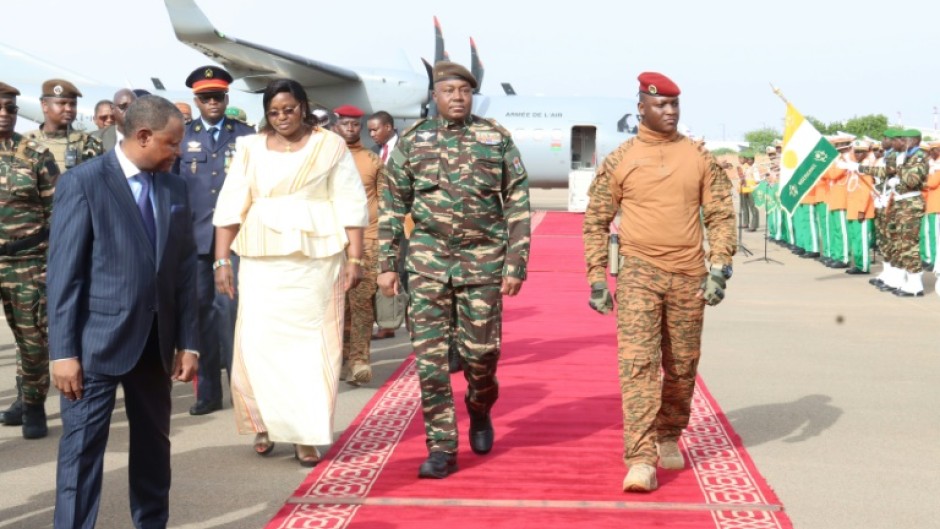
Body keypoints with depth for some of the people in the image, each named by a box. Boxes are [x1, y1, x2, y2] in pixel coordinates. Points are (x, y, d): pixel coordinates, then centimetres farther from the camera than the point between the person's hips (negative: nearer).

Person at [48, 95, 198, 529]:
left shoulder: (174, 187, 8)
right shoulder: (82, 183, -8)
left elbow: (185, 267, 9)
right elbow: (64, 272, -10)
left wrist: (187, 342, 6)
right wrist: (64, 351, -14)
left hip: (155, 341, 6)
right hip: (97, 341, -6)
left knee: (154, 441, 17)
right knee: (83, 446, 0)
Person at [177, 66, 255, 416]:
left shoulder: (247, 136, 6)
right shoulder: (182, 137, 9)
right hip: (194, 236, 2)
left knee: (231, 306, -9)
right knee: (201, 308, 5)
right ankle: (207, 391, 12)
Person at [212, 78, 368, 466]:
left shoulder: (330, 147, 3)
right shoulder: (251, 149, 8)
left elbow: (350, 206, 0)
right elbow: (231, 207, 5)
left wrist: (355, 259, -7)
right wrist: (222, 260, -2)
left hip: (316, 261, -1)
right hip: (263, 262, 1)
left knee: (313, 345, 1)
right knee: (258, 343, -3)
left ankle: (307, 435, 10)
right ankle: (264, 423, 17)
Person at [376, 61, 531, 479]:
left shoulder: (497, 139, 3)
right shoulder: (412, 141, 6)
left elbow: (517, 204, 2)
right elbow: (393, 206, 8)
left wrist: (516, 264, -4)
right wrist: (387, 264, 3)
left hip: (483, 259, -1)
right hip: (428, 260, 1)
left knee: (480, 350, 3)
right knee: (429, 354, -3)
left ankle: (479, 411, 35)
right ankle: (442, 448, 5)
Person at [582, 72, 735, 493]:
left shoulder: (699, 158, 6)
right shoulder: (618, 161, 2)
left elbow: (721, 216, 6)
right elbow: (596, 222, 6)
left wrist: (719, 269, -5)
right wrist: (597, 280, 1)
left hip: (689, 276, 2)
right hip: (639, 272, -2)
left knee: (682, 366, 11)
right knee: (637, 363, -12)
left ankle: (669, 438, 33)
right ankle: (640, 461, -14)